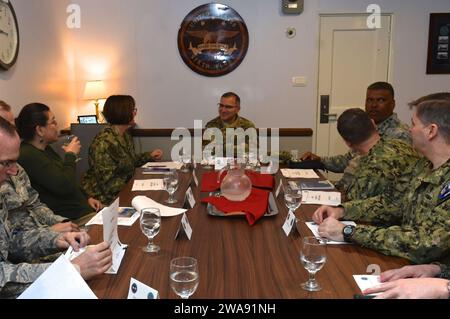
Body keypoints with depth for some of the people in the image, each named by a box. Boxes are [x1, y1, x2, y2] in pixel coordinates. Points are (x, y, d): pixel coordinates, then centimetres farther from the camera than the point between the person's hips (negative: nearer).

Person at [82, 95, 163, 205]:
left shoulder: (125, 135, 6)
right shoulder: (104, 143, -23)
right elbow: (108, 184, -24)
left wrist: (150, 156, 7)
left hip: (126, 186, 9)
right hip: (104, 197, -8)